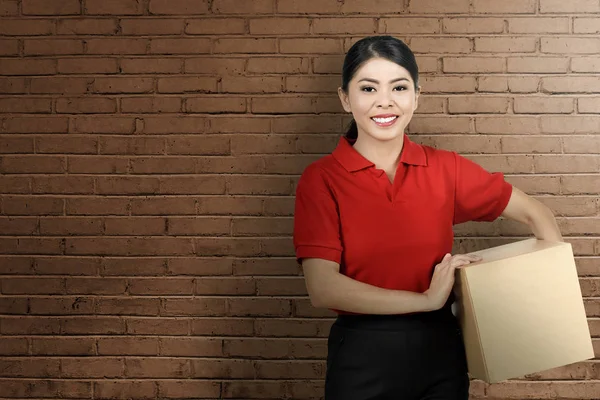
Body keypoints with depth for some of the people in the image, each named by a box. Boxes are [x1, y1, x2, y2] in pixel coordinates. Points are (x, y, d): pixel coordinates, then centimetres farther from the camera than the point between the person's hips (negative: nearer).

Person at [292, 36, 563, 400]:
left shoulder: (444, 168, -2)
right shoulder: (321, 179, -9)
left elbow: (535, 213, 7)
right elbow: (322, 287, -17)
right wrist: (425, 299, -17)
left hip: (441, 347, 3)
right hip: (362, 355, -2)